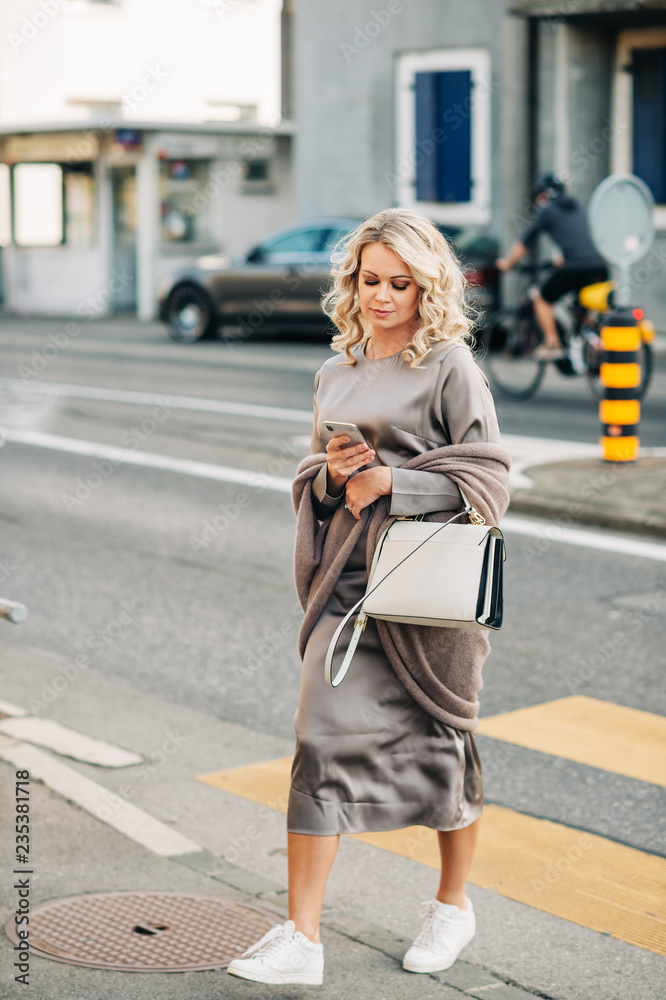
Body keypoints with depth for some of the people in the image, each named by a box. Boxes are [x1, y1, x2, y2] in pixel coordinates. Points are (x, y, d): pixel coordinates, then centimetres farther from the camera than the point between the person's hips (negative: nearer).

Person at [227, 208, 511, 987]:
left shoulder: (449, 366, -5)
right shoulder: (335, 375, 13)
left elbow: (486, 477, -8)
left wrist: (389, 480, -16)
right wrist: (334, 472, -3)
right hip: (348, 578, 5)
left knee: (440, 740, 10)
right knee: (322, 739, -5)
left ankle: (452, 906, 33)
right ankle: (301, 938, -2)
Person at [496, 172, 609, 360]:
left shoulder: (547, 212, 9)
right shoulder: (579, 208, 26)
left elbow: (524, 244, 15)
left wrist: (507, 262, 31)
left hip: (575, 267, -6)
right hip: (600, 265, 6)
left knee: (541, 297, 14)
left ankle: (552, 344, 8)